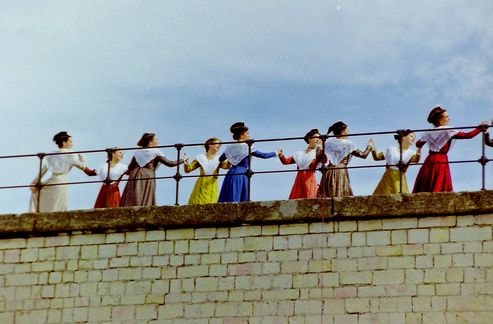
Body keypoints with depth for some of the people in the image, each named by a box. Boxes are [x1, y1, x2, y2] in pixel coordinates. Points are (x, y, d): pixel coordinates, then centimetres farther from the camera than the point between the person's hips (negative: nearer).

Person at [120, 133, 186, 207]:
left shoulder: (138, 152, 17)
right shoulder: (156, 152, 4)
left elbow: (130, 168, 13)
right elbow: (169, 163, 0)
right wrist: (183, 160, 11)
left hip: (135, 176, 4)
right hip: (148, 177, -4)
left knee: (131, 201, -3)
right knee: (146, 203, -6)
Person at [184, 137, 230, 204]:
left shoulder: (219, 159, 10)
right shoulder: (200, 157, 10)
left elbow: (226, 165, -13)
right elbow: (188, 170, 10)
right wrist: (186, 164, -11)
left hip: (212, 186, 0)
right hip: (201, 185, 0)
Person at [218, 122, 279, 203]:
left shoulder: (230, 147, 11)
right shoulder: (246, 147, -5)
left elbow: (220, 159, 19)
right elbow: (264, 155, -2)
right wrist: (275, 153, 13)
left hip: (231, 175, 6)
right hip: (241, 175, -6)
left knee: (228, 200, 1)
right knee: (241, 199, -6)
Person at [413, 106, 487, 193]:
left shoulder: (428, 133, 9)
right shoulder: (448, 131, -6)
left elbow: (418, 144, 22)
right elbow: (467, 135, -8)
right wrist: (480, 127, 0)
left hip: (430, 160, 5)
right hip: (441, 161, -5)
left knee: (423, 189, 4)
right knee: (440, 189, -6)